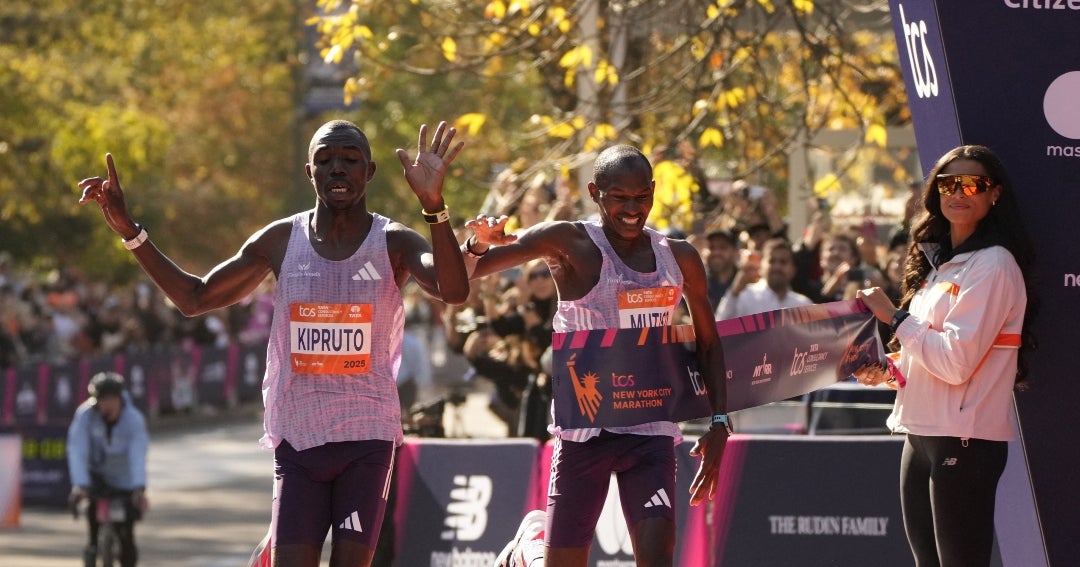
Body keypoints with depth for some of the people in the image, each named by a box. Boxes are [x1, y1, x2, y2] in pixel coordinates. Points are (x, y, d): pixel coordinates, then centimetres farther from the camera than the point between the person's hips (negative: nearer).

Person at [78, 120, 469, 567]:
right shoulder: (281, 241, 4)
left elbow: (454, 291, -25)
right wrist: (129, 232, 3)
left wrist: (434, 207, -40)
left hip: (367, 440, -2)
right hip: (298, 440, 2)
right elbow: (195, 299, 11)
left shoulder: (394, 244, -4)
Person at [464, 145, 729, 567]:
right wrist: (479, 245, -32)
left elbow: (708, 344, 19)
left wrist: (719, 421, 9)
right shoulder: (569, 244, -4)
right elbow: (460, 276, -10)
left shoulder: (679, 258, 7)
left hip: (651, 432, 2)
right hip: (583, 431, -2)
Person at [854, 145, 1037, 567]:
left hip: (964, 439, -9)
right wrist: (885, 371, 5)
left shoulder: (994, 264, -11)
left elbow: (956, 362, -19)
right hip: (921, 435, 9)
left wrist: (895, 316, -11)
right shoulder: (939, 261, 16)